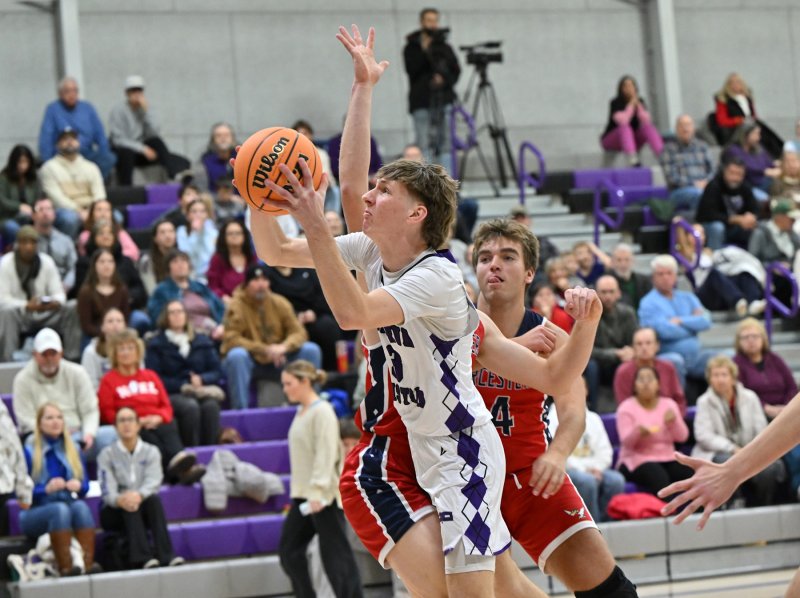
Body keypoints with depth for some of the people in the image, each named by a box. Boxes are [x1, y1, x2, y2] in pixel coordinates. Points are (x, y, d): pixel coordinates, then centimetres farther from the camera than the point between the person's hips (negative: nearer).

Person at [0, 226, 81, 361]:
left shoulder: (47, 262, 0)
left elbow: (59, 293, -2)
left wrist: (56, 302, -28)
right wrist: (26, 306, -33)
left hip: (44, 315, 4)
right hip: (19, 315, -4)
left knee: (74, 308, -19)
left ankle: (72, 358, -17)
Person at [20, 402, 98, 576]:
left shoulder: (73, 450, 14)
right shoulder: (29, 451, 0)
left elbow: (85, 485, 11)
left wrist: (78, 485, -12)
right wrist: (46, 489, -23)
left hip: (70, 504, 3)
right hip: (36, 513, -3)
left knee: (81, 507, -32)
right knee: (60, 509, -36)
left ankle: (89, 562, -46)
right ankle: (65, 567, -46)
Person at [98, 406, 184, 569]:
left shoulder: (151, 452, 6)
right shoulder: (107, 455, 2)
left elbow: (153, 482, -13)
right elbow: (108, 490, -12)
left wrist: (139, 495, -37)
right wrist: (120, 500, -37)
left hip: (144, 510, 1)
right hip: (115, 513, -1)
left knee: (153, 500, -31)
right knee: (129, 506, -34)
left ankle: (166, 555, -46)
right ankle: (141, 558, -51)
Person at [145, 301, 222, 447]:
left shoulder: (202, 341, 19)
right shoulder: (156, 344, 10)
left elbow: (217, 372, 12)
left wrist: (201, 380, -9)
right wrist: (183, 385, -12)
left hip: (202, 389, 2)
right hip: (171, 395, -2)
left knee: (211, 405, -33)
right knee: (190, 406, -36)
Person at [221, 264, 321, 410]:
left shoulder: (280, 303, -1)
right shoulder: (236, 306, -13)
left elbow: (299, 333, -3)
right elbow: (231, 339, -21)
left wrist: (283, 347, -26)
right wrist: (264, 349, -29)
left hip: (277, 360, 4)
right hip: (250, 361, -4)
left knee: (311, 350, -15)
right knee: (236, 355, -38)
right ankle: (240, 409, -33)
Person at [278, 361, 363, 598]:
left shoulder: (322, 411, -12)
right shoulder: (302, 412, 14)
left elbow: (326, 453, -20)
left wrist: (318, 490, -26)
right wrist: (301, 493, 16)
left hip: (324, 496, -9)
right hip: (303, 495, 9)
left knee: (335, 553, -5)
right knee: (289, 549, 8)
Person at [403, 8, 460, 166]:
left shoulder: (444, 47, 14)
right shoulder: (412, 48, 6)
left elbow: (456, 71, 11)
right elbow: (413, 70, -8)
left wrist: (444, 79, -8)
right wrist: (425, 50, -14)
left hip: (444, 100, 3)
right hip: (422, 103, -3)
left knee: (445, 145, -1)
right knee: (424, 146, -8)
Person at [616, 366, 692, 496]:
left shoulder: (669, 404, 11)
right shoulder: (626, 408, 1)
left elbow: (682, 437, 3)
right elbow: (626, 441, -11)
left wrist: (674, 422, -18)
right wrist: (638, 432, -33)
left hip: (667, 459, 4)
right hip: (637, 461, -4)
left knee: (689, 474, -27)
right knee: (660, 478, -36)